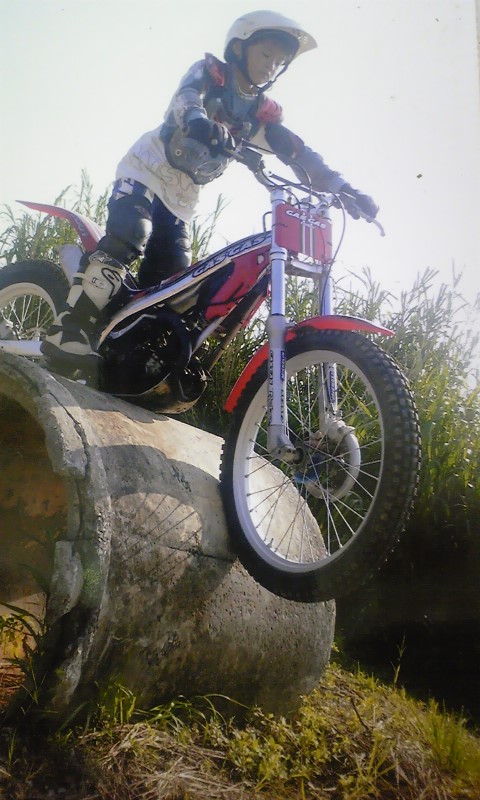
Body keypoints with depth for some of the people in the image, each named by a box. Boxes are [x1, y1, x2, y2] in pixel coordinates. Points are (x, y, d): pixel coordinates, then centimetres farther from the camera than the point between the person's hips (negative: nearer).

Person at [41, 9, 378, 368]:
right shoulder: (209, 72, -3)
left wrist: (340, 186, -17)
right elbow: (185, 97, -25)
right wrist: (198, 121, -50)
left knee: (172, 284, -2)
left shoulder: (263, 114, 8)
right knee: (127, 240, -28)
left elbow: (300, 153, 0)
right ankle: (69, 334, -30)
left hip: (181, 200, 6)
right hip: (146, 171, -6)